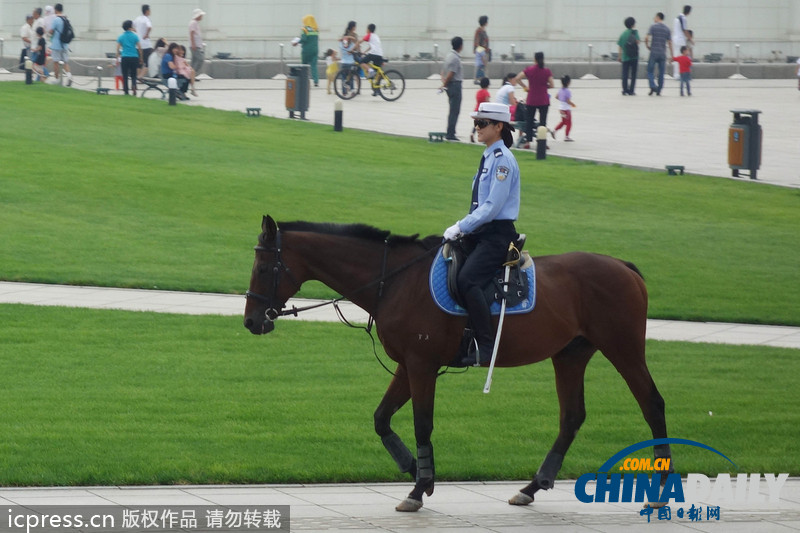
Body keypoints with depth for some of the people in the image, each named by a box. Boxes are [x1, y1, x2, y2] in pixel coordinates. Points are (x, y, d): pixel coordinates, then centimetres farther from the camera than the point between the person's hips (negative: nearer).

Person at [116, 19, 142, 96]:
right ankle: (134, 86, -18)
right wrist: (140, 57, 10)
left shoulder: (121, 37, 4)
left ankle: (126, 91, 3)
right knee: (133, 75, 9)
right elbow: (139, 48, -1)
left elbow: (118, 49, 1)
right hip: (134, 57, 0)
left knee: (125, 76, 7)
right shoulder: (135, 36, 1)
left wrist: (118, 58, 8)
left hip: (124, 58, 0)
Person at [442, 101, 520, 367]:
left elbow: (492, 206, -20)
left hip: (498, 235, -10)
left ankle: (486, 346, -26)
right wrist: (462, 228, 11)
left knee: (467, 280, -27)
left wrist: (462, 227, -18)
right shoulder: (489, 157, 17)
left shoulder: (502, 160, -13)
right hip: (480, 232, 10)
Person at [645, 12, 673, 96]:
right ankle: (659, 91, 7)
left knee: (650, 71, 2)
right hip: (663, 54, 3)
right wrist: (671, 55, 12)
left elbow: (646, 38, -13)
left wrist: (647, 45, 6)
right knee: (661, 73, 8)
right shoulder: (667, 29, 8)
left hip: (654, 52, -3)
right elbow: (670, 42, 7)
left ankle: (653, 86, -18)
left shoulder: (653, 27, -3)